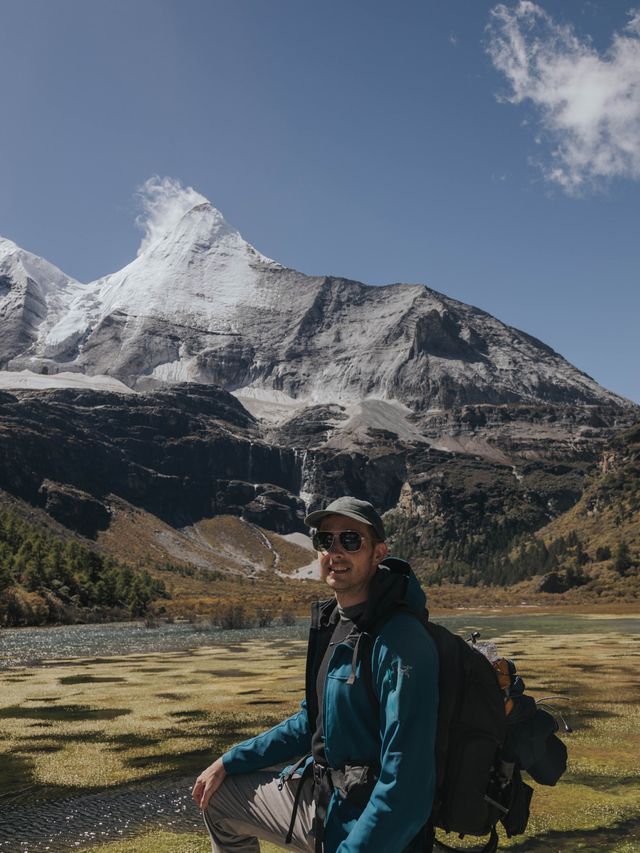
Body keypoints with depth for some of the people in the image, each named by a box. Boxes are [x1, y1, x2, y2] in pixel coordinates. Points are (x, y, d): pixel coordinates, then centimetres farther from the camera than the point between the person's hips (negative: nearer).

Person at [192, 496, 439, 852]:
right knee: (218, 795, 18)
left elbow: (405, 782, -28)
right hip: (321, 792, 8)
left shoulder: (401, 642, -25)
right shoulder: (332, 621, 3)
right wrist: (230, 762, 14)